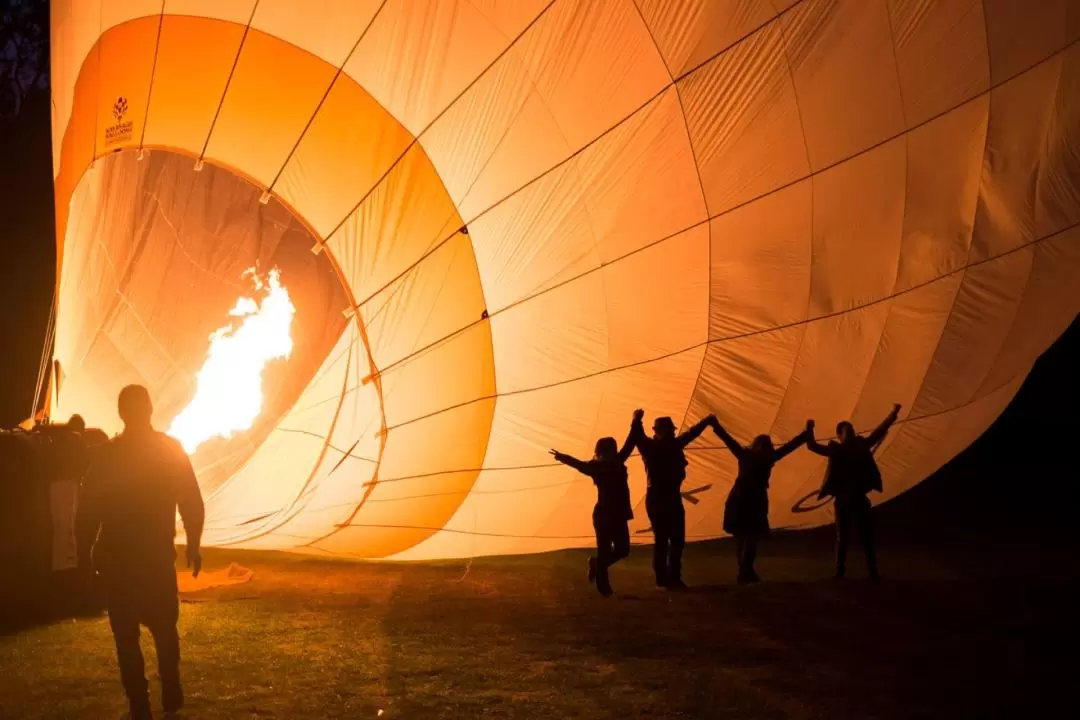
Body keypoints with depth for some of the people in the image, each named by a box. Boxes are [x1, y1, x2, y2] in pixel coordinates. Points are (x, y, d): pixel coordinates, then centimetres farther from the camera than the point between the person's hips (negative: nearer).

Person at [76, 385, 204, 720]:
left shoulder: (107, 454, -7)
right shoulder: (171, 449, -3)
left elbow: (88, 508, -6)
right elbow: (192, 503, -2)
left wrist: (84, 552, 3)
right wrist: (193, 545, 7)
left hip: (116, 558, -2)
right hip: (158, 555, 2)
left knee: (126, 633, 6)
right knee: (164, 627, 18)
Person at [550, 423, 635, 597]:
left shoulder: (616, 463, 8)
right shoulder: (597, 466, -9)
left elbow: (629, 445, 17)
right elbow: (580, 465, -26)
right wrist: (563, 457, -44)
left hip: (618, 515, 7)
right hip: (604, 514, -7)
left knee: (623, 550, 9)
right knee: (605, 552, -1)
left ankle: (596, 563, 32)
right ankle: (604, 588, 8)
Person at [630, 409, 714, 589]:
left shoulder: (674, 444, 9)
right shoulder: (650, 447, -10)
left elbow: (691, 434, 26)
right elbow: (638, 439, -30)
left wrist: (706, 422, 33)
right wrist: (636, 421, -47)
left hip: (673, 497, 7)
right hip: (657, 498, -7)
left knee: (677, 539, 9)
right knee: (661, 539, -4)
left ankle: (673, 578, 18)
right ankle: (662, 579, 2)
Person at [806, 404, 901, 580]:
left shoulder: (861, 445, 6)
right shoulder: (835, 450, -4)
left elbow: (878, 432, 11)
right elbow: (813, 446, -13)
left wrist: (893, 414, 8)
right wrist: (810, 430, -29)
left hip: (860, 498, 4)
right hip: (843, 499, -3)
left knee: (867, 536, 5)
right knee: (843, 538, 1)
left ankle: (873, 572, 11)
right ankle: (840, 572, 7)